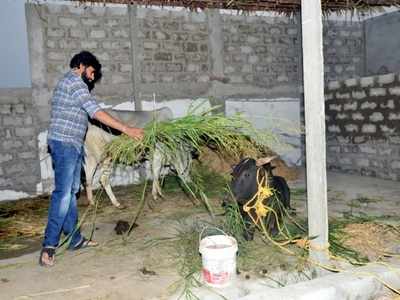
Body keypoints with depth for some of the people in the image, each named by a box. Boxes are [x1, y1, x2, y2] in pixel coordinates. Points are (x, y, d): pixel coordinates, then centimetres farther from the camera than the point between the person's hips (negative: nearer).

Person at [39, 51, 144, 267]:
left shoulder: (65, 83, 24)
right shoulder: (74, 82, -9)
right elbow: (96, 112, -17)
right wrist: (126, 129, -16)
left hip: (70, 145, 11)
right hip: (65, 144, -11)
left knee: (70, 192, 10)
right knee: (63, 194, -12)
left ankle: (75, 238, 16)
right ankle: (49, 245, -9)